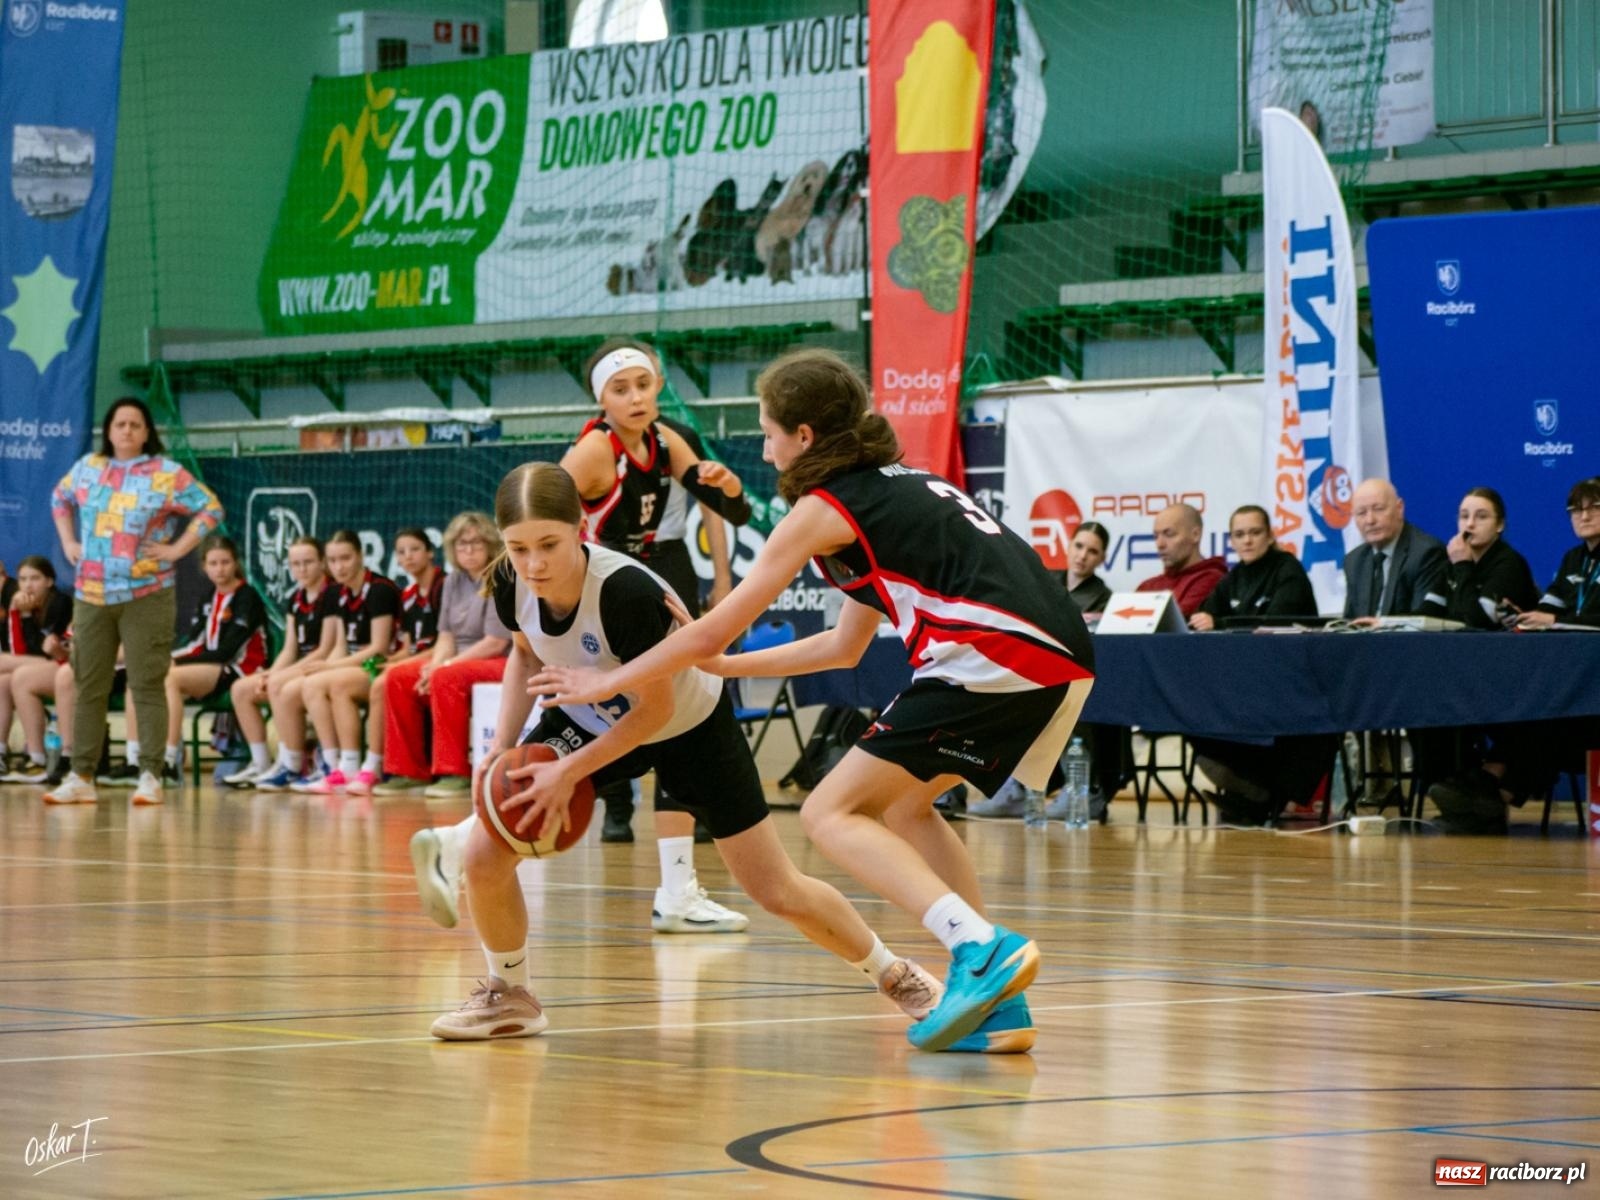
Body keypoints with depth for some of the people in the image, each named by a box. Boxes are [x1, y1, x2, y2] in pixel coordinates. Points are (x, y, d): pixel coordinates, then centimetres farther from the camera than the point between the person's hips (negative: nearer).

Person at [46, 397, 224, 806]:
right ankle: (80, 777, 10)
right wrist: (68, 543, 14)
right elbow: (60, 499, 26)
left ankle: (150, 776, -4)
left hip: (146, 596, -4)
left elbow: (212, 509, -5)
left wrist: (176, 550, -9)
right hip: (91, 595, 4)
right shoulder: (87, 468, 10)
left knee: (147, 686, -5)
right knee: (88, 687, 6)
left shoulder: (168, 474, -4)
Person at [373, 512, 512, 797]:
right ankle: (410, 771, -7)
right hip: (460, 661, 8)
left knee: (446, 678, -35)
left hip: (500, 664, -8)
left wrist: (444, 666, -18)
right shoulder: (454, 581, 14)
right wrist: (435, 664, -10)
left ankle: (455, 773, -31)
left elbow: (496, 643, -17)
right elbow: (446, 636, 12)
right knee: (397, 677, -9)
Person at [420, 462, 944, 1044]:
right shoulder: (512, 586, -23)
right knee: (485, 854, -13)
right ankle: (509, 996, 12)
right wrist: (502, 746, -11)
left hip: (688, 725, -4)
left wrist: (568, 772, -28)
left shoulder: (626, 592, -40)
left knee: (780, 894, 1)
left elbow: (654, 709, -27)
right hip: (588, 716, 4)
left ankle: (896, 975, 26)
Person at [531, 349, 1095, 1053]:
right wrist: (727, 665, 42)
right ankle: (995, 1003, 15)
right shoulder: (902, 487, 28)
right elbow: (846, 645, 36)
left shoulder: (824, 507, 4)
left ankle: (982, 950, -21)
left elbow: (711, 631, 7)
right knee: (902, 804, 24)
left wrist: (602, 684, 19)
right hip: (1065, 660, 9)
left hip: (995, 658, -9)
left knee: (831, 815, -2)